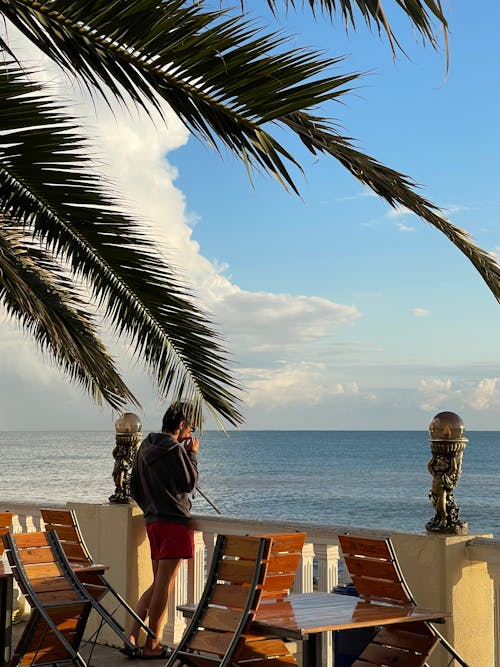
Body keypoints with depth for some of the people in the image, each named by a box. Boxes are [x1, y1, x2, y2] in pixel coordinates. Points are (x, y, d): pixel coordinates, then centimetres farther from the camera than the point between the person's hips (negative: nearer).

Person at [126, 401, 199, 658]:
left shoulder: (145, 448, 13)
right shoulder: (174, 449, -13)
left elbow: (135, 488, 17)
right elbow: (190, 483, -8)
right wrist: (192, 454, 1)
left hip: (152, 521, 8)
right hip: (174, 521, -8)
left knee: (157, 584, 16)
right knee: (164, 586, -1)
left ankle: (131, 636, 9)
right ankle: (151, 646, 5)